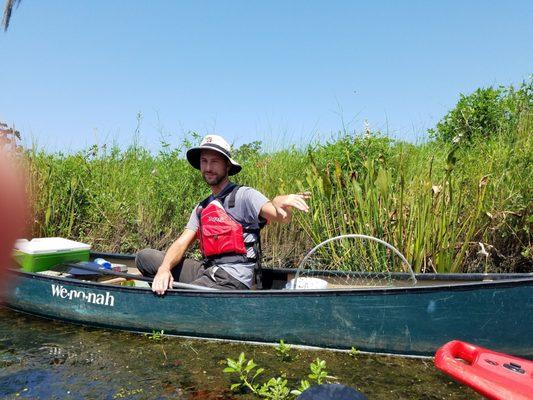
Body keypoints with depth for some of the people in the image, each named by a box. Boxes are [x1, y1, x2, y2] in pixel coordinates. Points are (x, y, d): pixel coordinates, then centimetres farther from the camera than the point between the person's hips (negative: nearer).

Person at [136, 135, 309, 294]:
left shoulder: (243, 195, -6)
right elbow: (182, 243, 7)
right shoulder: (201, 208, 17)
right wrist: (164, 269, -14)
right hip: (206, 270, 7)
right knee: (145, 256, 2)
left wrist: (279, 201, -48)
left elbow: (283, 217, -23)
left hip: (232, 278, -7)